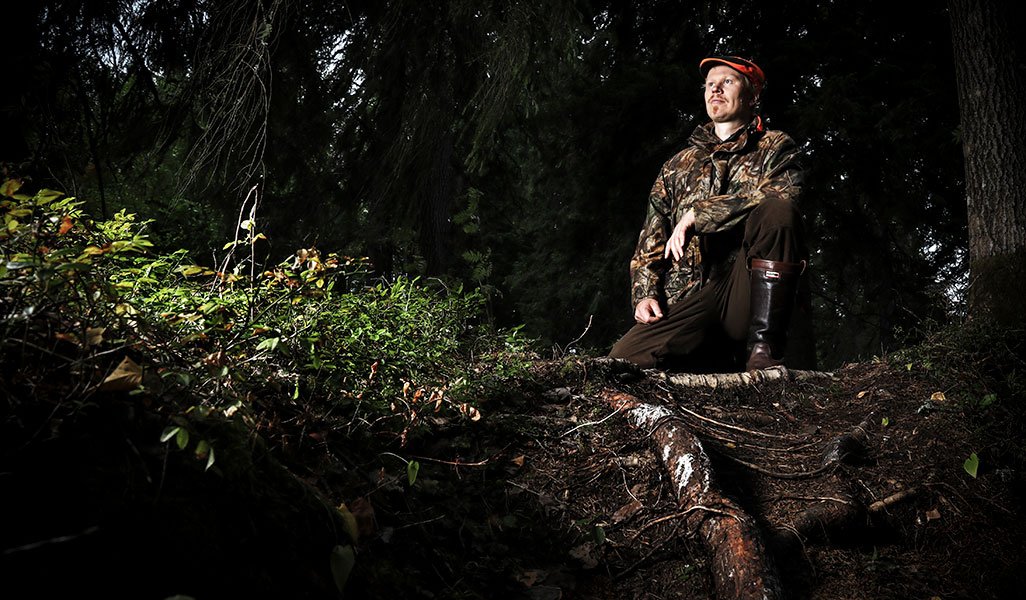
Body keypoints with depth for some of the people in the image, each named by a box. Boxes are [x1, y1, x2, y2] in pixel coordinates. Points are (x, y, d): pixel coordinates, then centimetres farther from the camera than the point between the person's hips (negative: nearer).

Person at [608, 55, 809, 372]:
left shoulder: (775, 148, 15)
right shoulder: (678, 166, 26)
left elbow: (782, 196, -9)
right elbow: (651, 239, 22)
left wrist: (697, 214, -11)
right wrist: (645, 294, 4)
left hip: (744, 290, -2)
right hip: (687, 304, 2)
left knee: (778, 210, -30)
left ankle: (763, 349, -25)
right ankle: (723, 360, 2)